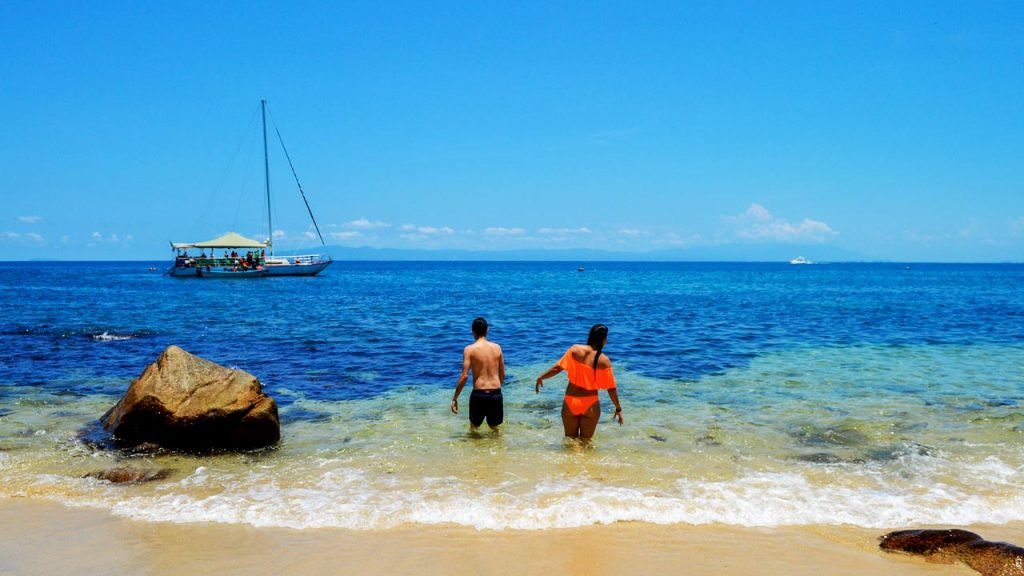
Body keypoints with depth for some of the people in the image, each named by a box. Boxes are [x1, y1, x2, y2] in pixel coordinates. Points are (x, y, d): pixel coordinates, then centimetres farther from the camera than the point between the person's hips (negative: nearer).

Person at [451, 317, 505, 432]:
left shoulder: (469, 349, -5)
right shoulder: (497, 348, 5)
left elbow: (464, 376, -11)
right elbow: (502, 375, 11)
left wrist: (455, 398, -4)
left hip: (479, 394, -3)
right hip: (496, 394, 3)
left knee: (474, 427, 17)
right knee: (495, 428, 19)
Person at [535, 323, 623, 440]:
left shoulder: (575, 350, -6)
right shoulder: (604, 360, -9)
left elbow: (557, 368, -7)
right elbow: (611, 388, -6)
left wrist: (541, 378, 8)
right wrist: (618, 409, 6)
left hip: (570, 402, 1)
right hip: (590, 405, -1)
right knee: (586, 441, 14)